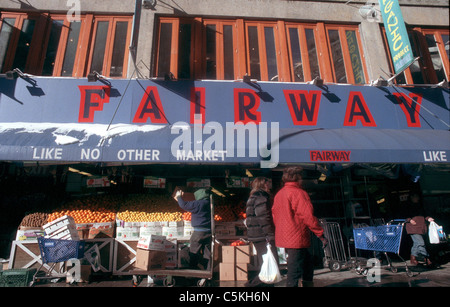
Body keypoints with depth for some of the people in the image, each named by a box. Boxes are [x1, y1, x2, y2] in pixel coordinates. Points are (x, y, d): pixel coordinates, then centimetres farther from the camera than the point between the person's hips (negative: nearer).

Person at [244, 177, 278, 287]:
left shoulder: (252, 198, 19)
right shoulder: (261, 198, -13)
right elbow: (264, 219, -21)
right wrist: (270, 236, -20)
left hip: (255, 236, 11)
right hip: (262, 236, -10)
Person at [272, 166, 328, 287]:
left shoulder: (279, 194, 12)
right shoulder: (298, 193, -14)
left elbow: (275, 217, 17)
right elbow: (308, 216, -18)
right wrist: (321, 235, -10)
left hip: (284, 238, 9)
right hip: (297, 239, -9)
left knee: (307, 264, 21)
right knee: (294, 272, -1)